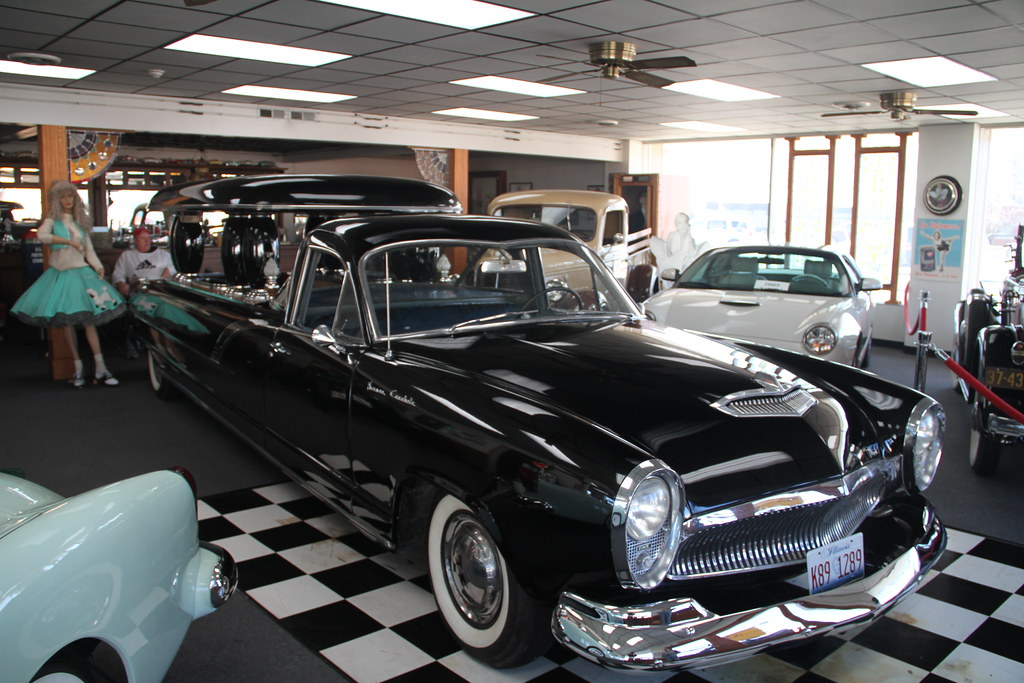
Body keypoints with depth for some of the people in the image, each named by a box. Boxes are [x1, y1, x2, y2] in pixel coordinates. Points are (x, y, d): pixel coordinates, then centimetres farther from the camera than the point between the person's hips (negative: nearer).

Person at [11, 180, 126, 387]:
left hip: (81, 273, 2)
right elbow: (42, 235, -21)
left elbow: (89, 249, 12)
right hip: (60, 274, -2)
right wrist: (69, 241, -20)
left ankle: (100, 370, -10)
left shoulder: (80, 221, 13)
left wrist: (98, 266, -3)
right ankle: (78, 368, 10)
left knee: (88, 320, -6)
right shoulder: (52, 220, 1)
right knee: (67, 322, 2)